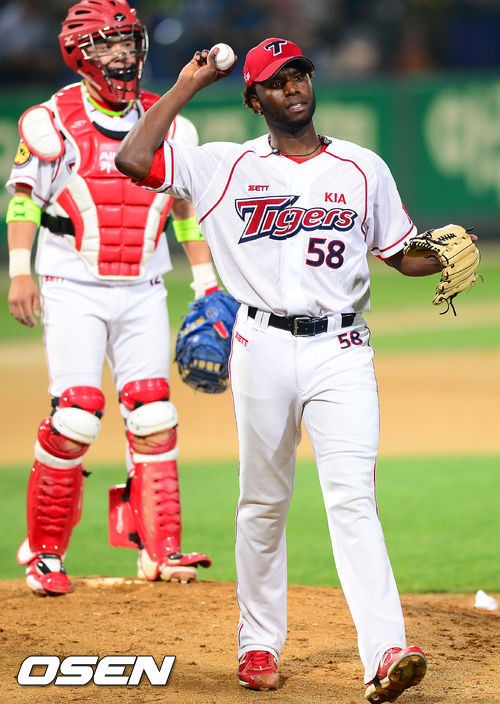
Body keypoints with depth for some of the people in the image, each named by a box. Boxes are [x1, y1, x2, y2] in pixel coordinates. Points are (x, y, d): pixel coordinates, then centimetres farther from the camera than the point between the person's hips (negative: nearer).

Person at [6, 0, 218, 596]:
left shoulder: (168, 125, 9)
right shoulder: (53, 122, -3)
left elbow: (188, 208, 14)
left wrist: (206, 284, 9)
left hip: (142, 293, 4)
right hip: (73, 289, -4)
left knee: (153, 417, -5)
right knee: (76, 415, -12)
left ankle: (160, 549, -3)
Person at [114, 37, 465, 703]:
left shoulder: (363, 168, 10)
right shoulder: (228, 166, 6)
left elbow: (403, 254, 14)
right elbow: (133, 159, -6)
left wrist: (449, 258, -9)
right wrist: (187, 85, 1)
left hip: (341, 351, -1)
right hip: (262, 348, 1)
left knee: (353, 499, -13)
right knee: (262, 502, 9)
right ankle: (259, 643, 22)